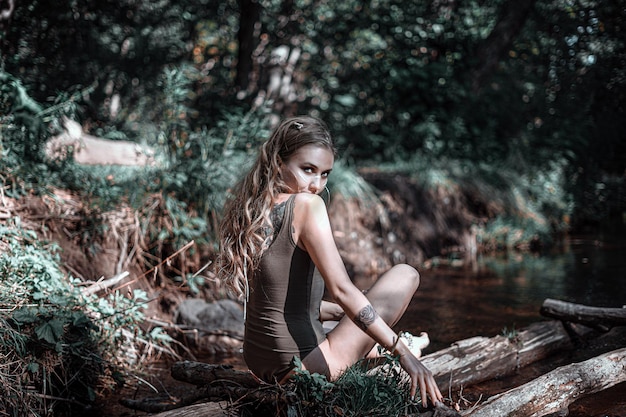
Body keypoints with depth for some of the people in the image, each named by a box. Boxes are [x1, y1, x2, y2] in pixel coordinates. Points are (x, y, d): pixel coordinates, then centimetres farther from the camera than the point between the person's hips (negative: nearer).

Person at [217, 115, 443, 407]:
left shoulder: (249, 209, 6)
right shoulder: (306, 205, -18)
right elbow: (341, 290, -25)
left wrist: (347, 313, 22)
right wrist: (404, 353, -22)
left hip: (258, 363, 9)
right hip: (303, 367, -9)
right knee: (405, 275, 6)